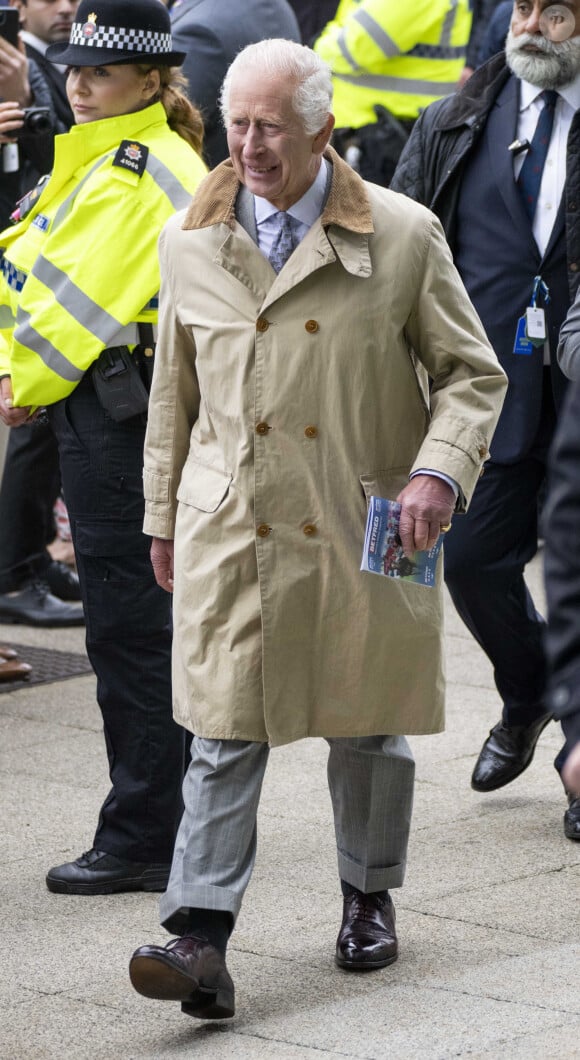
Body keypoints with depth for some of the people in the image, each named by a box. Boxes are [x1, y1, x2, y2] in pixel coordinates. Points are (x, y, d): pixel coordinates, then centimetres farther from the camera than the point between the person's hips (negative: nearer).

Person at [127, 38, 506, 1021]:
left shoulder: (404, 238, -5)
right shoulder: (190, 244, 3)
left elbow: (471, 372, 2)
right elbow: (174, 393, 15)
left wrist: (440, 470, -14)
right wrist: (164, 517, 18)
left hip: (363, 533, -1)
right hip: (230, 532, 1)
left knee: (368, 728, 13)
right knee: (224, 733, -6)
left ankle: (368, 898, 33)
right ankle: (199, 938, -10)